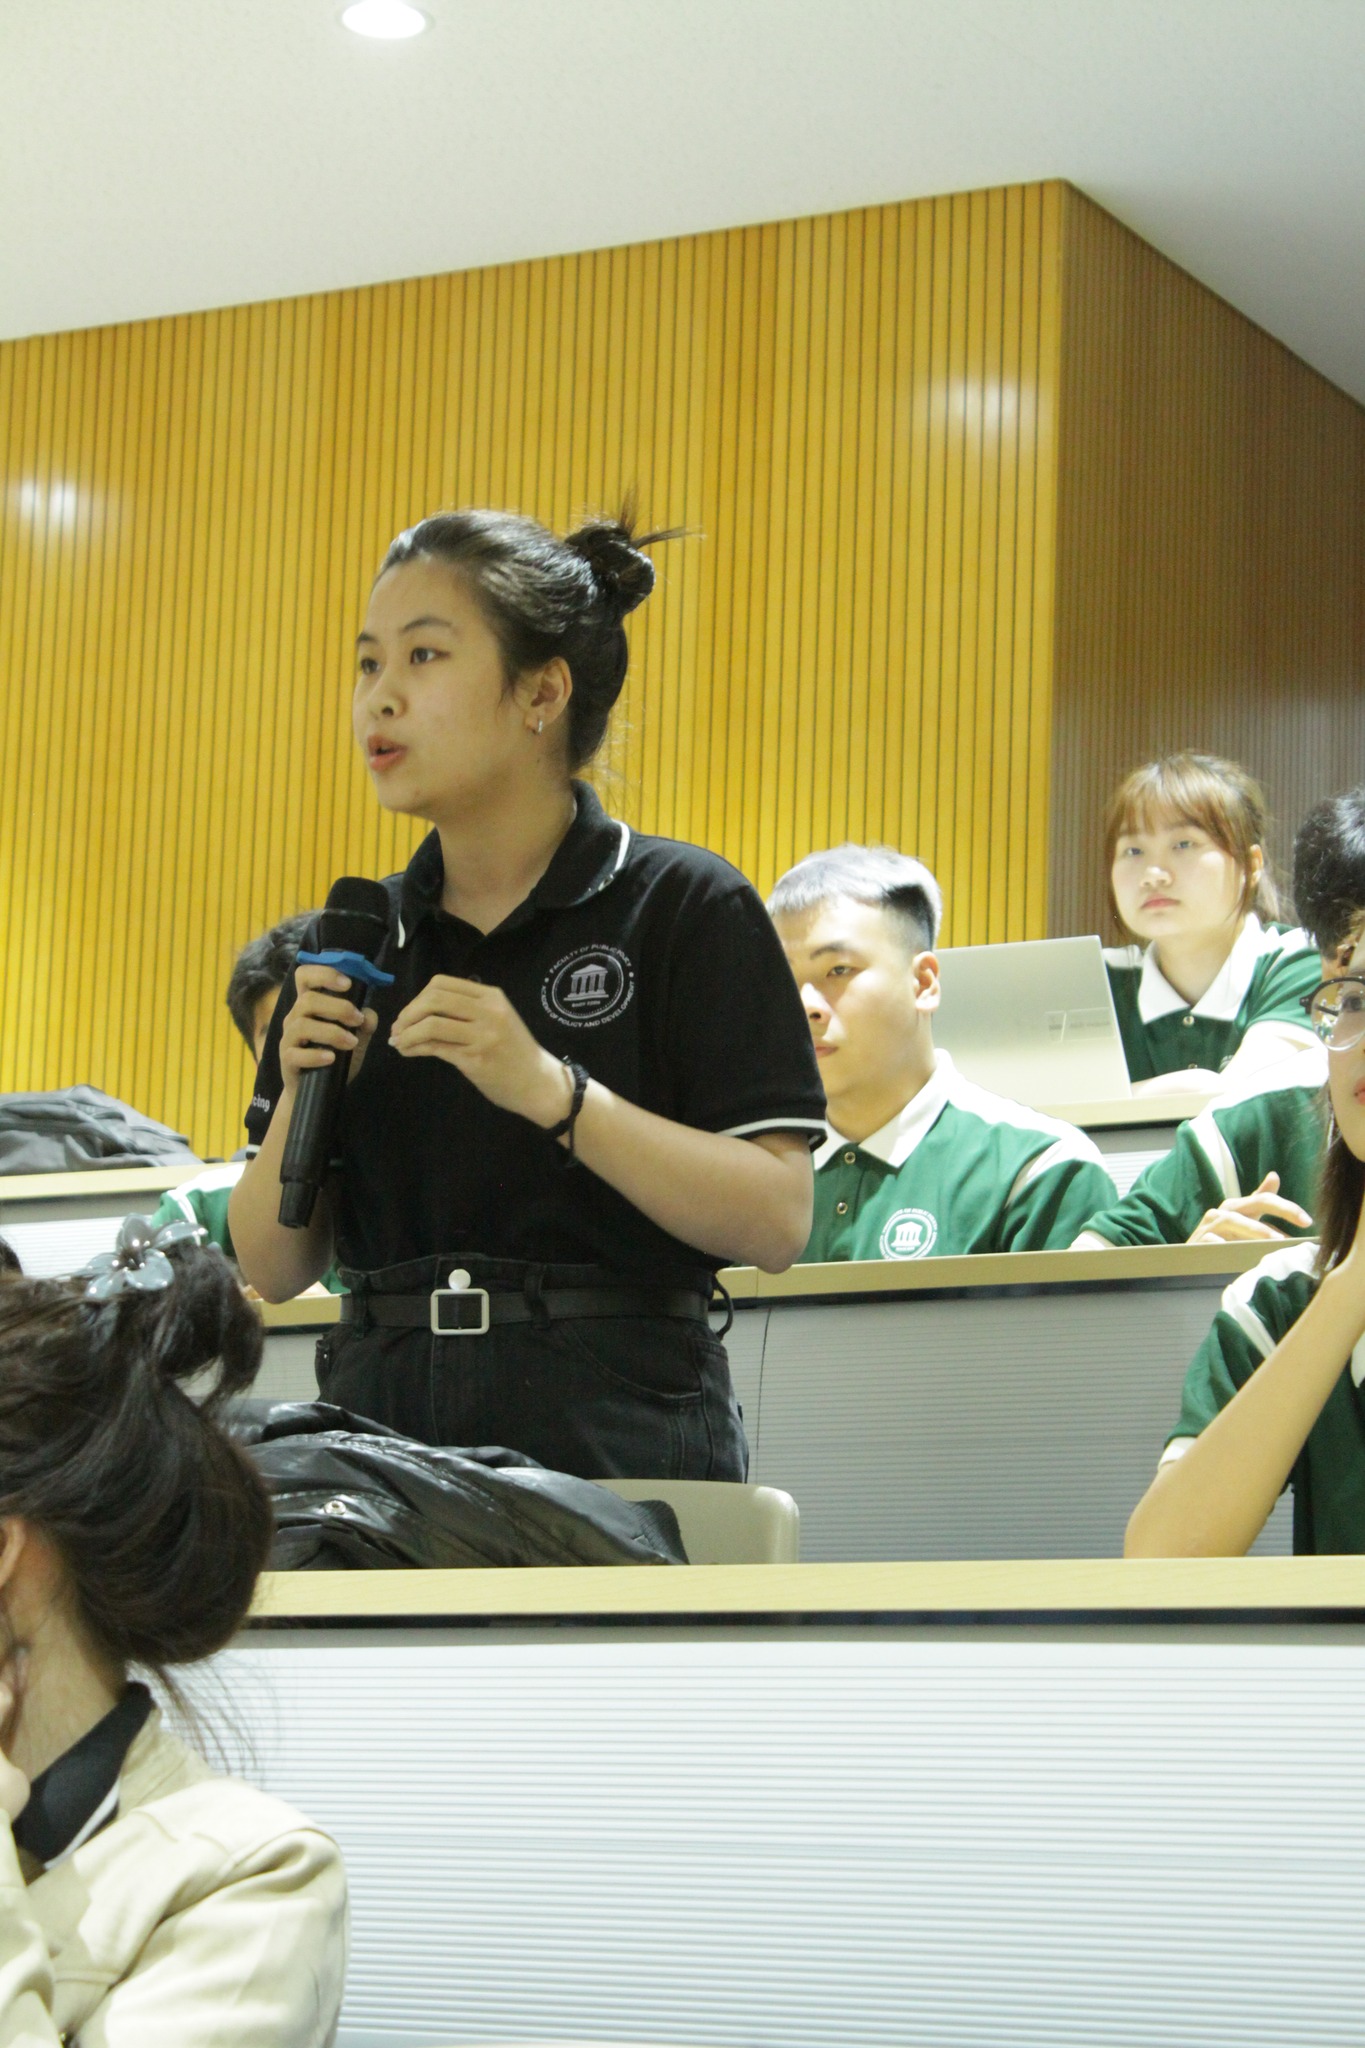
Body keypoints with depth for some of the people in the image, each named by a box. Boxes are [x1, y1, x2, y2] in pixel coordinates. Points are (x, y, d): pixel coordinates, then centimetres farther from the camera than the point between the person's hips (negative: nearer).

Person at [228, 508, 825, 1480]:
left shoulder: (685, 908, -1)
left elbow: (777, 1220, -9)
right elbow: (273, 1269, 12)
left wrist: (553, 1092, -17)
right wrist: (303, 1101, -5)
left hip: (612, 1437, -3)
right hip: (383, 1426, 4)